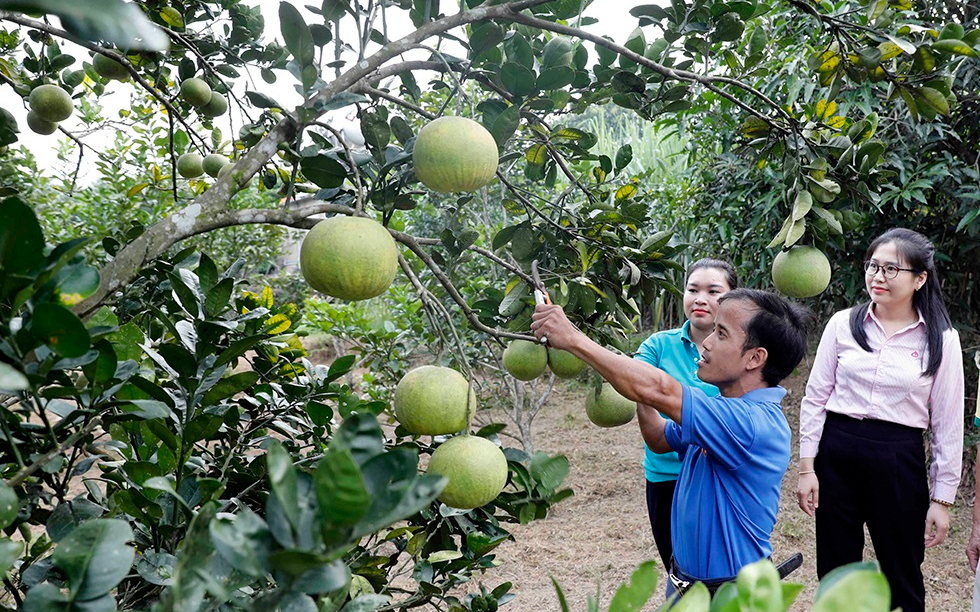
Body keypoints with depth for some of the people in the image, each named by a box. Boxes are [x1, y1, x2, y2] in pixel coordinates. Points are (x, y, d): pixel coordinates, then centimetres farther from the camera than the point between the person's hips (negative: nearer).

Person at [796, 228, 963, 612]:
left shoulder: (942, 339, -3)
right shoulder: (843, 324, 0)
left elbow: (948, 425, 0)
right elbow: (815, 398, 3)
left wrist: (942, 499, 0)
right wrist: (807, 468, 0)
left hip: (898, 461, -1)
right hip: (836, 453, 2)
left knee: (902, 579, 10)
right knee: (835, 573, 13)